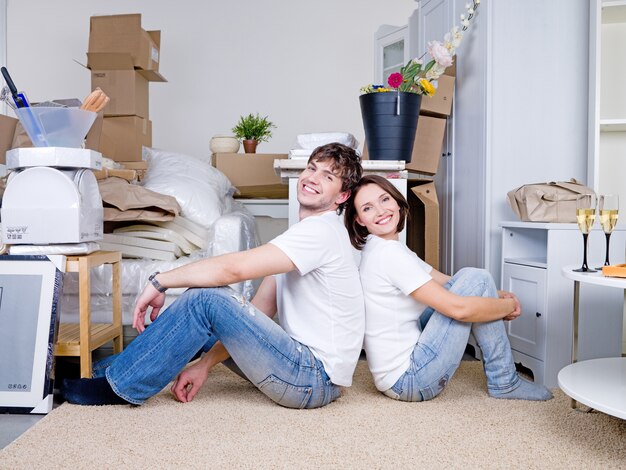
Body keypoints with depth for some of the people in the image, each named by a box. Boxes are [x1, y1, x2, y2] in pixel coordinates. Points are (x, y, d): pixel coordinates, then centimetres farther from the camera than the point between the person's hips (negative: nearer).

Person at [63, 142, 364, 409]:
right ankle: (112, 367, 22)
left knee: (204, 299, -18)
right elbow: (256, 313, 11)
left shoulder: (322, 230, -16)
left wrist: (159, 281, -12)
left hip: (316, 379, -9)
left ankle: (120, 385, -3)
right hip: (303, 362, 9)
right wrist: (205, 364, 3)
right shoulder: (302, 233, 15)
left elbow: (233, 268, -25)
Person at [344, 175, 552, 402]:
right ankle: (504, 382, 4)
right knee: (476, 279, -7)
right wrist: (510, 305, -5)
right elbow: (458, 308, -23)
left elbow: (447, 284, 15)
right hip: (408, 381, -10)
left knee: (469, 277, 11)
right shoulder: (389, 253, -20)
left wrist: (497, 296, -1)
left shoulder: (390, 249, 11)